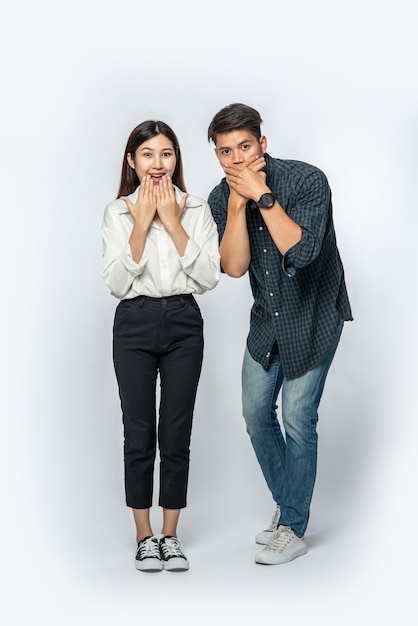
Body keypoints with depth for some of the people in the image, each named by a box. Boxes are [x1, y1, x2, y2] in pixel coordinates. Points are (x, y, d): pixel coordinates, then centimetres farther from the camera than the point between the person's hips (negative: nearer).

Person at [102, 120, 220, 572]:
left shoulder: (196, 209, 3)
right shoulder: (118, 212, 1)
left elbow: (209, 277, -7)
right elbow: (116, 284, -7)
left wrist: (173, 223, -12)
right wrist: (141, 225, -13)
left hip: (183, 324, 1)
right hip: (134, 325, 0)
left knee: (177, 433, 4)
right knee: (139, 433, 4)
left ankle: (170, 535, 18)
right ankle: (145, 537, 18)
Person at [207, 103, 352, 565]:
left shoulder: (307, 180, -22)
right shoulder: (221, 198, -7)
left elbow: (301, 251, -35)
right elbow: (234, 266, -18)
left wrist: (262, 195, -33)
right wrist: (238, 201, -26)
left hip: (314, 316, -6)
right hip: (267, 318, 6)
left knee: (297, 419, -5)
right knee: (256, 413, 10)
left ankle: (293, 528, 8)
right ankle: (285, 503, 30)